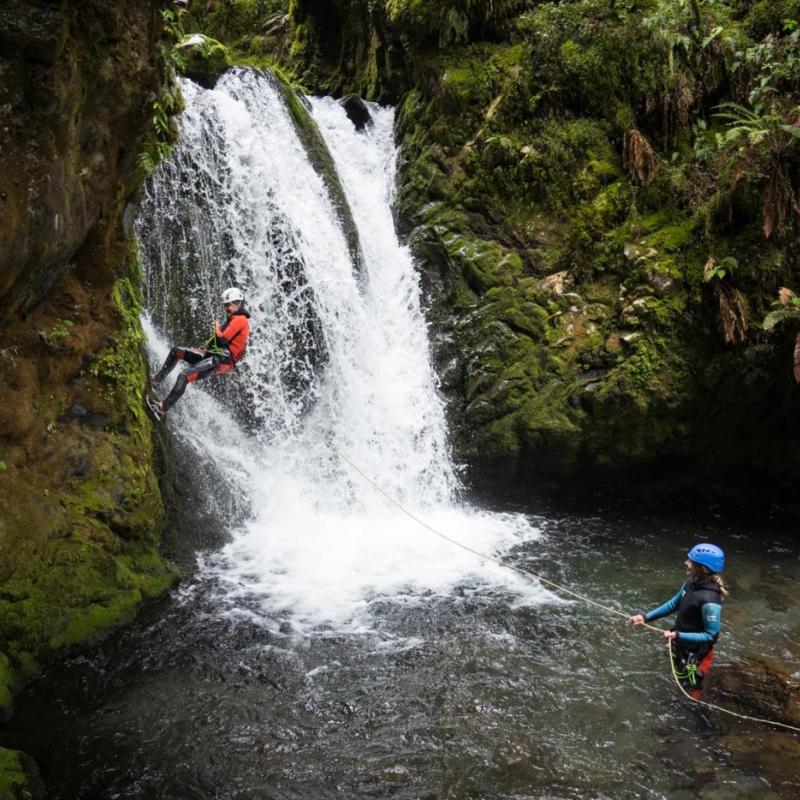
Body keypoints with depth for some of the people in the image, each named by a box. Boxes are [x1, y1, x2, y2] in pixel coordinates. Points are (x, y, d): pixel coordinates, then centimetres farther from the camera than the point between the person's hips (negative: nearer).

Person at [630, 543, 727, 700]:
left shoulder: (709, 601, -35)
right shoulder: (693, 582, -12)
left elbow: (711, 635, -27)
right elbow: (675, 603, 3)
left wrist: (678, 635, -31)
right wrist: (646, 617, 0)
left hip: (695, 653, -8)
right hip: (680, 646, 8)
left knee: (691, 690, 15)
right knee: (681, 681, 31)